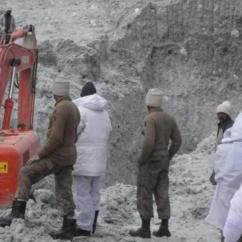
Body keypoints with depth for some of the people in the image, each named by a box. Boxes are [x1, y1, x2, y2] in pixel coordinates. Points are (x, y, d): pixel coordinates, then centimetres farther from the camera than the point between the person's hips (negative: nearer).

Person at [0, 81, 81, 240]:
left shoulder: (60, 109, -19)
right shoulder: (74, 109, 12)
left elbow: (55, 138, -24)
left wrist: (41, 155, -14)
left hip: (57, 157, -9)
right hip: (68, 157, 9)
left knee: (26, 175, -4)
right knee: (64, 192, 8)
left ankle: (18, 212, -10)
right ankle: (68, 229, 7)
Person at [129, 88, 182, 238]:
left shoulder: (150, 118, -17)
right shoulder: (169, 118, 7)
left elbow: (149, 142, -25)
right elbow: (177, 141, 7)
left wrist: (141, 160, -12)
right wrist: (167, 157, 14)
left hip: (150, 161, -7)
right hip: (163, 162, 7)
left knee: (145, 195, 0)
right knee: (162, 194, 10)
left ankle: (145, 228, 1)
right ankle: (164, 227, 9)